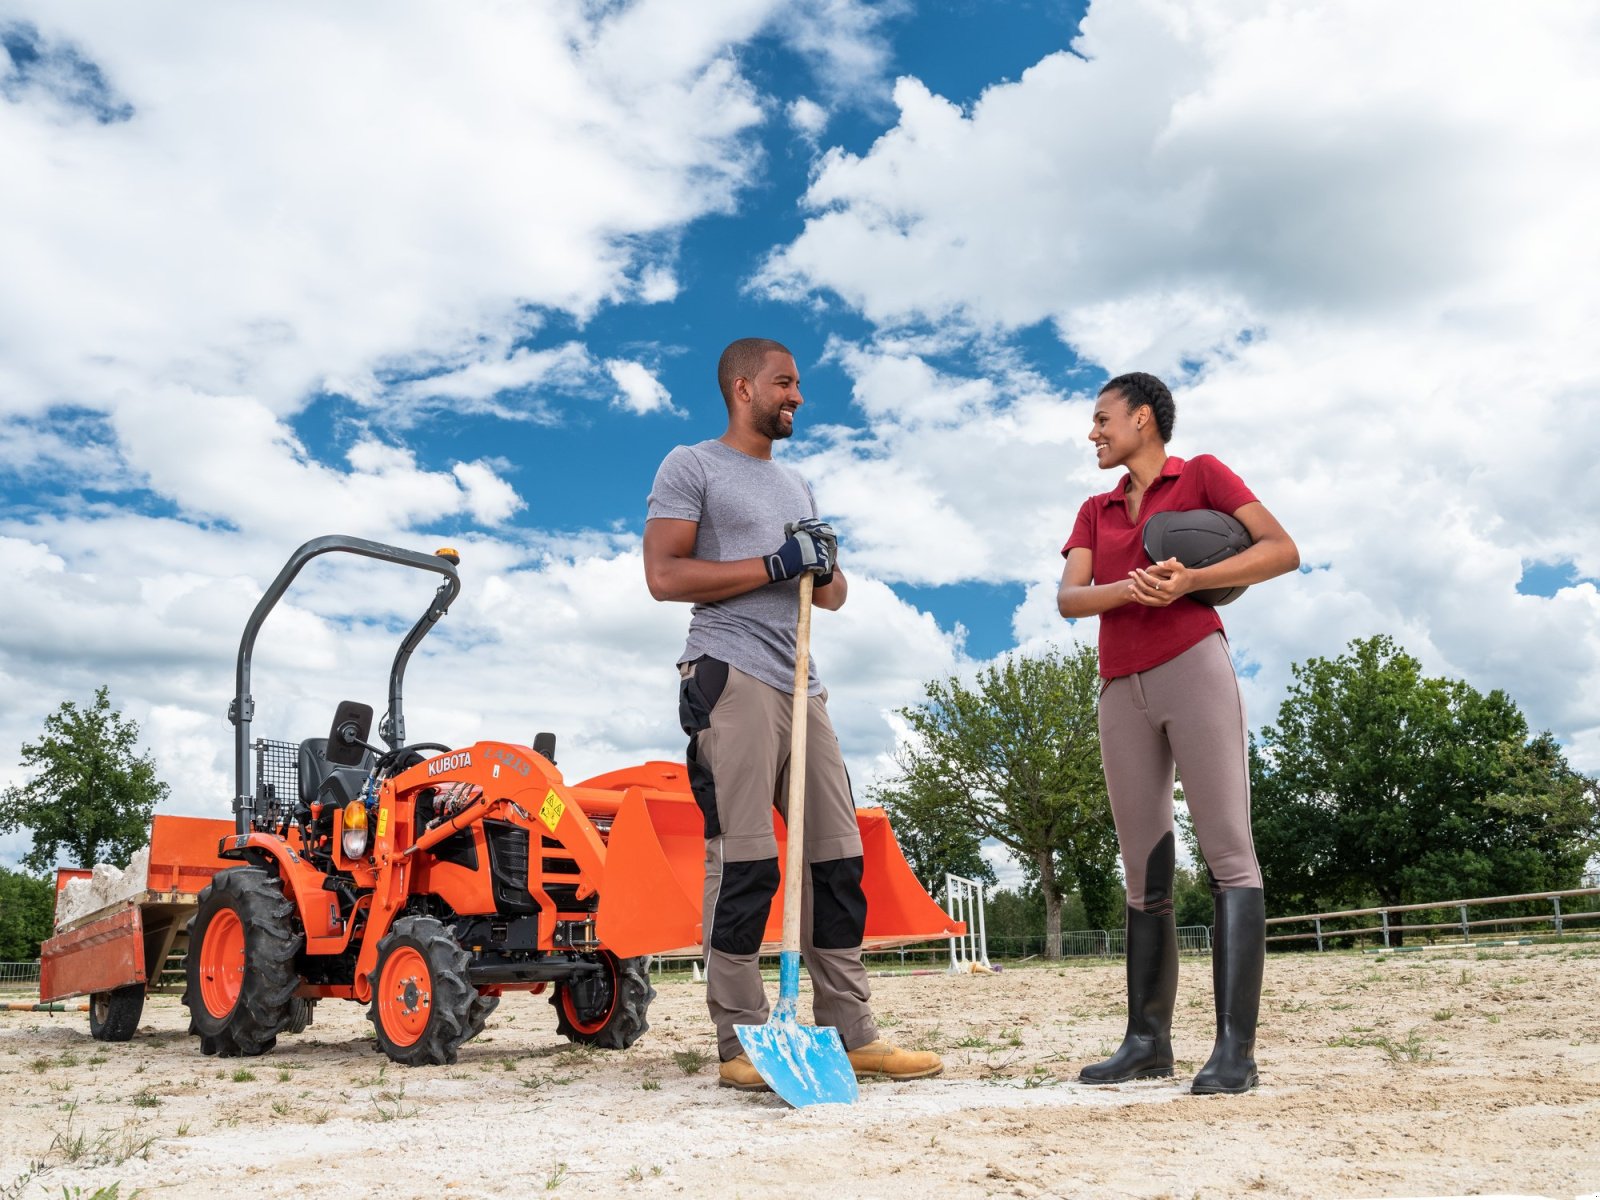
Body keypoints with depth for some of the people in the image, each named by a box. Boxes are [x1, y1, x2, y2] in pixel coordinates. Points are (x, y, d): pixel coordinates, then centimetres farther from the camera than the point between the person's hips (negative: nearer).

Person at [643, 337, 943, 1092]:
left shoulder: (796, 485, 27)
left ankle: (850, 1034, 11)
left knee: (837, 858, 4)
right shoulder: (691, 467, 4)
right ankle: (740, 1046, -1)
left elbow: (833, 597, 26)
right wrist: (774, 565, -11)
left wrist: (823, 567, 2)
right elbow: (664, 575, -9)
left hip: (802, 685, 8)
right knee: (744, 861, -9)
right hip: (733, 678, -7)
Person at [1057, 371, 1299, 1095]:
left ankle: (1235, 1048, -14)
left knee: (1228, 853, -12)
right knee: (1144, 874, 4)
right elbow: (1068, 599, 7)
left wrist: (1189, 579, -15)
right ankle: (1147, 1040, 7)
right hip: (1121, 688, 5)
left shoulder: (1201, 476, 11)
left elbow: (1283, 550, -2)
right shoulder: (1095, 512, 23)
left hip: (1193, 668, -5)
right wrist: (1127, 589, -14)